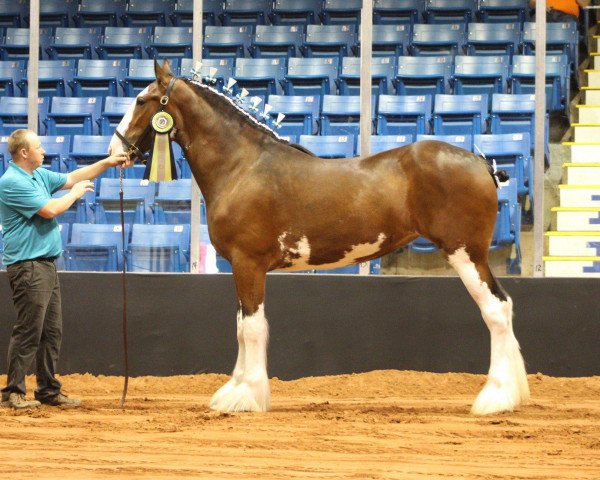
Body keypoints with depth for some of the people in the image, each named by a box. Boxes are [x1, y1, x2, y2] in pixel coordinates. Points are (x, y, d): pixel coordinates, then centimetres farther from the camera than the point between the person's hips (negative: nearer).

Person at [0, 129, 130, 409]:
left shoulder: (39, 175, 15)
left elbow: (71, 178, 24)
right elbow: (49, 209, -19)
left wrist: (108, 163, 18)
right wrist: (76, 194, -3)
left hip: (46, 265, 10)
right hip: (27, 267, -10)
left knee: (52, 332, 11)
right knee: (28, 332, -9)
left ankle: (49, 390, 16)